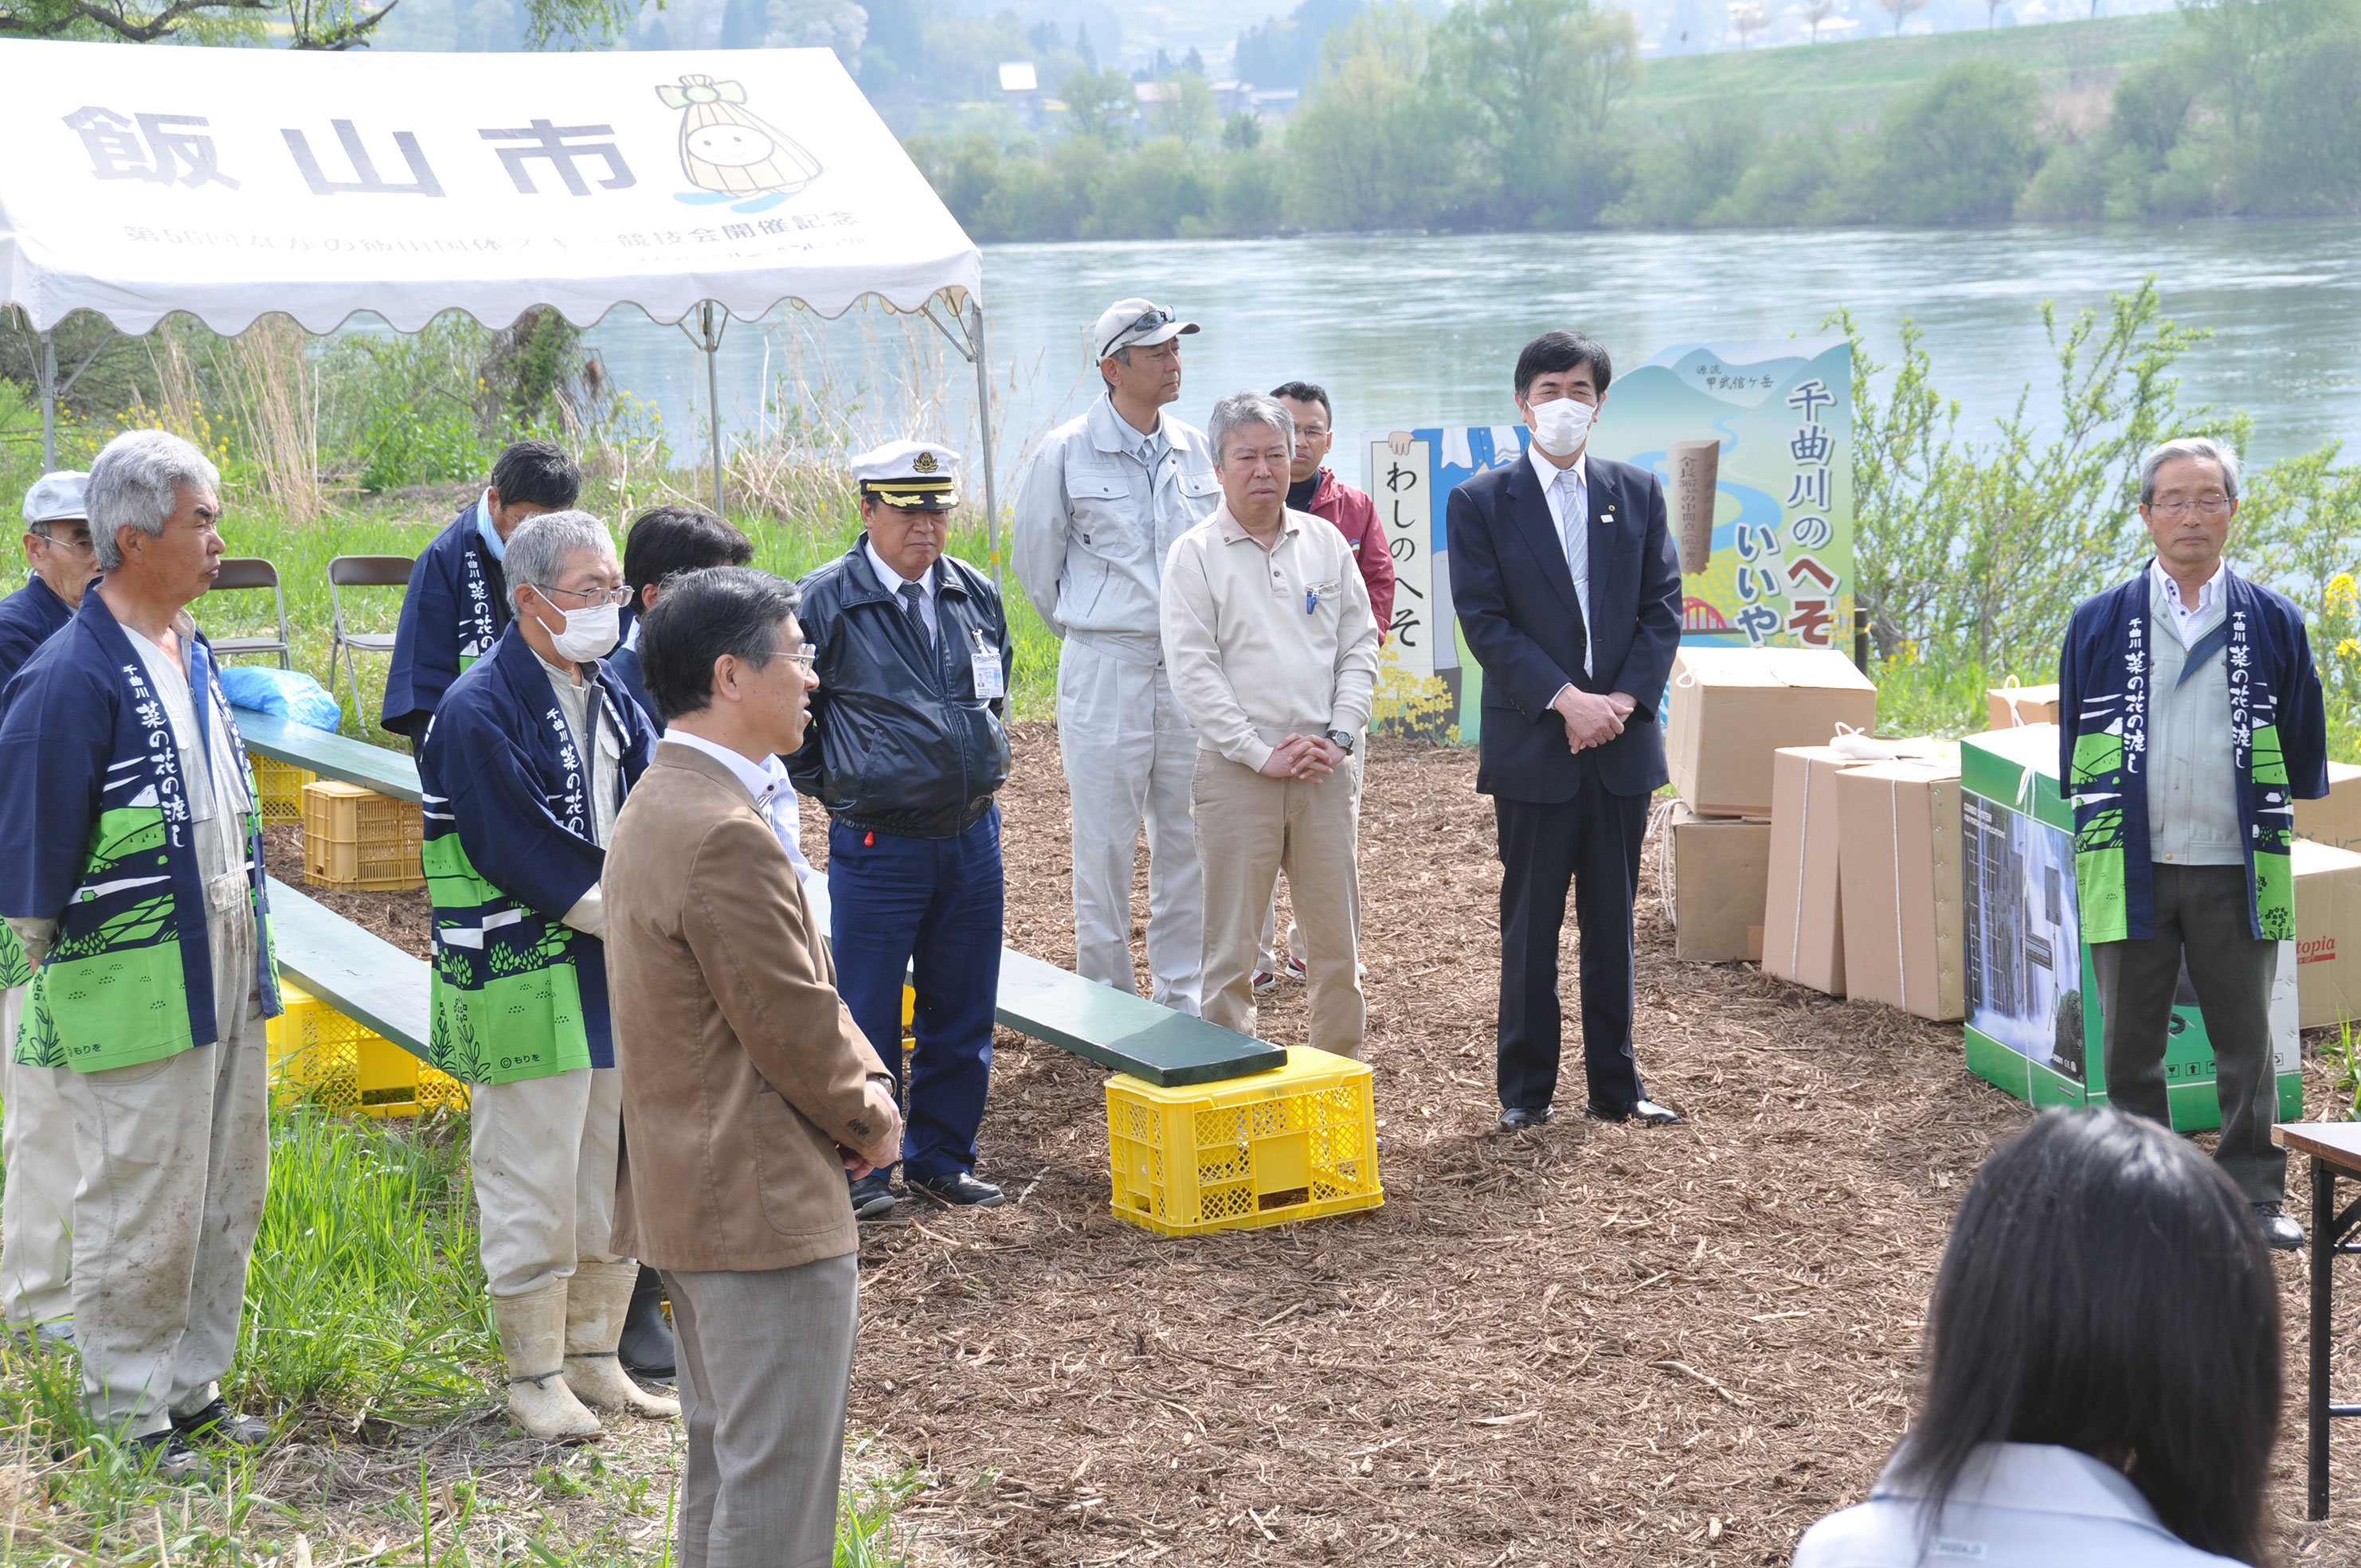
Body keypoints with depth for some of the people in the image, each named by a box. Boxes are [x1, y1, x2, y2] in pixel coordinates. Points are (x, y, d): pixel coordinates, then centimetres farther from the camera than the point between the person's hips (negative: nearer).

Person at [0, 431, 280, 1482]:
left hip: (224, 975, 8)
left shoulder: (190, 651, 10)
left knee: (227, 1196, 15)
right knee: (140, 1210, 1)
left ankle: (191, 1384, 29)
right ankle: (130, 1415, 14)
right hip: (134, 993, -8)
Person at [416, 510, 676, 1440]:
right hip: (525, 983, -8)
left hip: (618, 976, 8)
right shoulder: (478, 711, -15)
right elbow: (519, 851, -19)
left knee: (612, 1172, 14)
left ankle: (594, 1355, 26)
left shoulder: (611, 698, 10)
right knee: (531, 1184, -1)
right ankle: (535, 1376, 11)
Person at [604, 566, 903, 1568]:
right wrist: (870, 1120, -3)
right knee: (780, 1481, -3)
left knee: (721, 1452, 20)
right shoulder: (727, 835, -23)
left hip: (690, 1192, 11)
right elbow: (795, 1028, -20)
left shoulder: (660, 804, 11)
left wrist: (867, 1080, 1)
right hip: (764, 1204, -11)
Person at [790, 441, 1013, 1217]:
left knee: (962, 1012, 12)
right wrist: (833, 788, 2)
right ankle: (862, 1169, 14)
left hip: (972, 836, 5)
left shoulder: (974, 593, 7)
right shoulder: (826, 600, -9)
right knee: (867, 1017, 1)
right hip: (877, 846, -5)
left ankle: (941, 1158, 25)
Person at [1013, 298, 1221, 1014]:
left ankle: (1180, 993, 19)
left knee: (1188, 835, 8)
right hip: (1105, 667, -4)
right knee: (1105, 840, 0)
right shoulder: (1066, 452, -6)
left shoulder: (1194, 450, 7)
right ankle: (1106, 998, 11)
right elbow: (1034, 561, 4)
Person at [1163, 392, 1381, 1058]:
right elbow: (1193, 672, -8)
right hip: (1236, 771, -3)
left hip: (1324, 771, 3)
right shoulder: (1194, 555, -2)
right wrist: (1262, 754, -13)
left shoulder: (1325, 543, 10)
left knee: (1339, 939, 7)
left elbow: (1360, 647, 10)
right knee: (1231, 946, 0)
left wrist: (1338, 738, -3)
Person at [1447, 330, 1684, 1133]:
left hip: (1623, 738, 3)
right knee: (1530, 923, 4)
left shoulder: (1637, 492, 9)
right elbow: (1485, 622, -7)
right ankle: (1526, 1089, 13)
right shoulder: (1480, 502, -1)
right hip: (1533, 745, -3)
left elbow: (1664, 606, 5)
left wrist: (1626, 698, -9)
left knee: (1613, 921, 10)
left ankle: (1615, 1084, 19)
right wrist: (1565, 699, -16)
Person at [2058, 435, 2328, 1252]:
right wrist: (2092, 835, 8)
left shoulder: (2273, 624, 3)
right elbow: (2076, 752, 10)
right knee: (2130, 1046, 6)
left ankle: (2256, 1194, 16)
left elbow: (2302, 748, 10)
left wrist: (2274, 829, 8)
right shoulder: (2099, 623, 3)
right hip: (2131, 870, 0)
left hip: (2235, 872, 0)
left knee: (2246, 1041, 5)